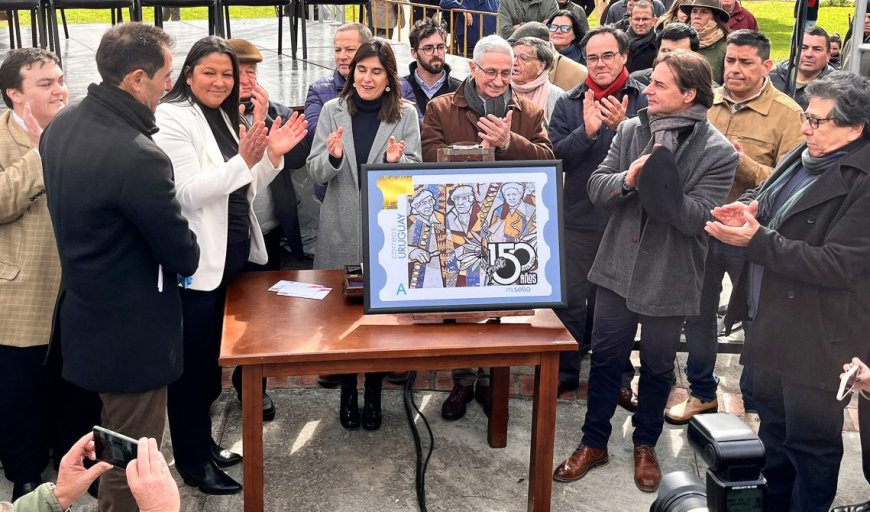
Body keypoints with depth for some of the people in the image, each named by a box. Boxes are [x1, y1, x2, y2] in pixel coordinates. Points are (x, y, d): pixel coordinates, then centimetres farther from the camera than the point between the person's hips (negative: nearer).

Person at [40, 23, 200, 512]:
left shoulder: (60, 125, -2)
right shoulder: (140, 157, -30)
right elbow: (184, 257, -19)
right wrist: (184, 254, 3)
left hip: (86, 316, 9)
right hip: (131, 333, -9)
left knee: (117, 445, 28)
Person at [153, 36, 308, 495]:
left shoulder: (225, 117, 13)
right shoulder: (172, 119, -13)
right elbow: (188, 192, -22)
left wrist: (273, 155, -1)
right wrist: (245, 159, -29)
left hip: (233, 253, 9)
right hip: (197, 263, -8)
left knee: (212, 355, 18)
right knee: (191, 361, 2)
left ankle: (203, 442, 32)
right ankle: (192, 462, 14)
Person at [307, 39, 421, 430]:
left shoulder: (406, 113, 0)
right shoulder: (333, 110, 3)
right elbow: (316, 173, 0)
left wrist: (396, 161, -25)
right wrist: (333, 156, -21)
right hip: (341, 231, 1)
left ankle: (373, 394, 23)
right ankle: (347, 393, 25)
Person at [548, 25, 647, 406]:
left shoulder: (644, 101, -3)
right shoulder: (569, 104, 2)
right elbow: (555, 157, -6)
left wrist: (624, 127, -25)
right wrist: (587, 131, -21)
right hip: (579, 218, 1)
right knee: (570, 300, 8)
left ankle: (619, 377, 25)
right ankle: (564, 372, 23)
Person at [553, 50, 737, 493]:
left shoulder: (718, 152, -13)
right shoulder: (630, 130, -2)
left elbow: (699, 218, -20)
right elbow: (595, 187, -4)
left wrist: (659, 182, -30)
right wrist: (627, 179, -23)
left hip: (670, 278, -3)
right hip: (618, 267, 3)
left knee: (657, 365, 15)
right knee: (605, 357, 14)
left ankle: (645, 444, 36)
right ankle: (594, 441, 31)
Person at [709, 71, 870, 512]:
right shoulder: (804, 156, 5)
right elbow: (766, 198, 17)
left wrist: (757, 240, -28)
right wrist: (747, 208, -7)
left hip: (815, 338, -9)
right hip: (771, 323, 9)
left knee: (810, 441, 7)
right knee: (773, 426, 25)